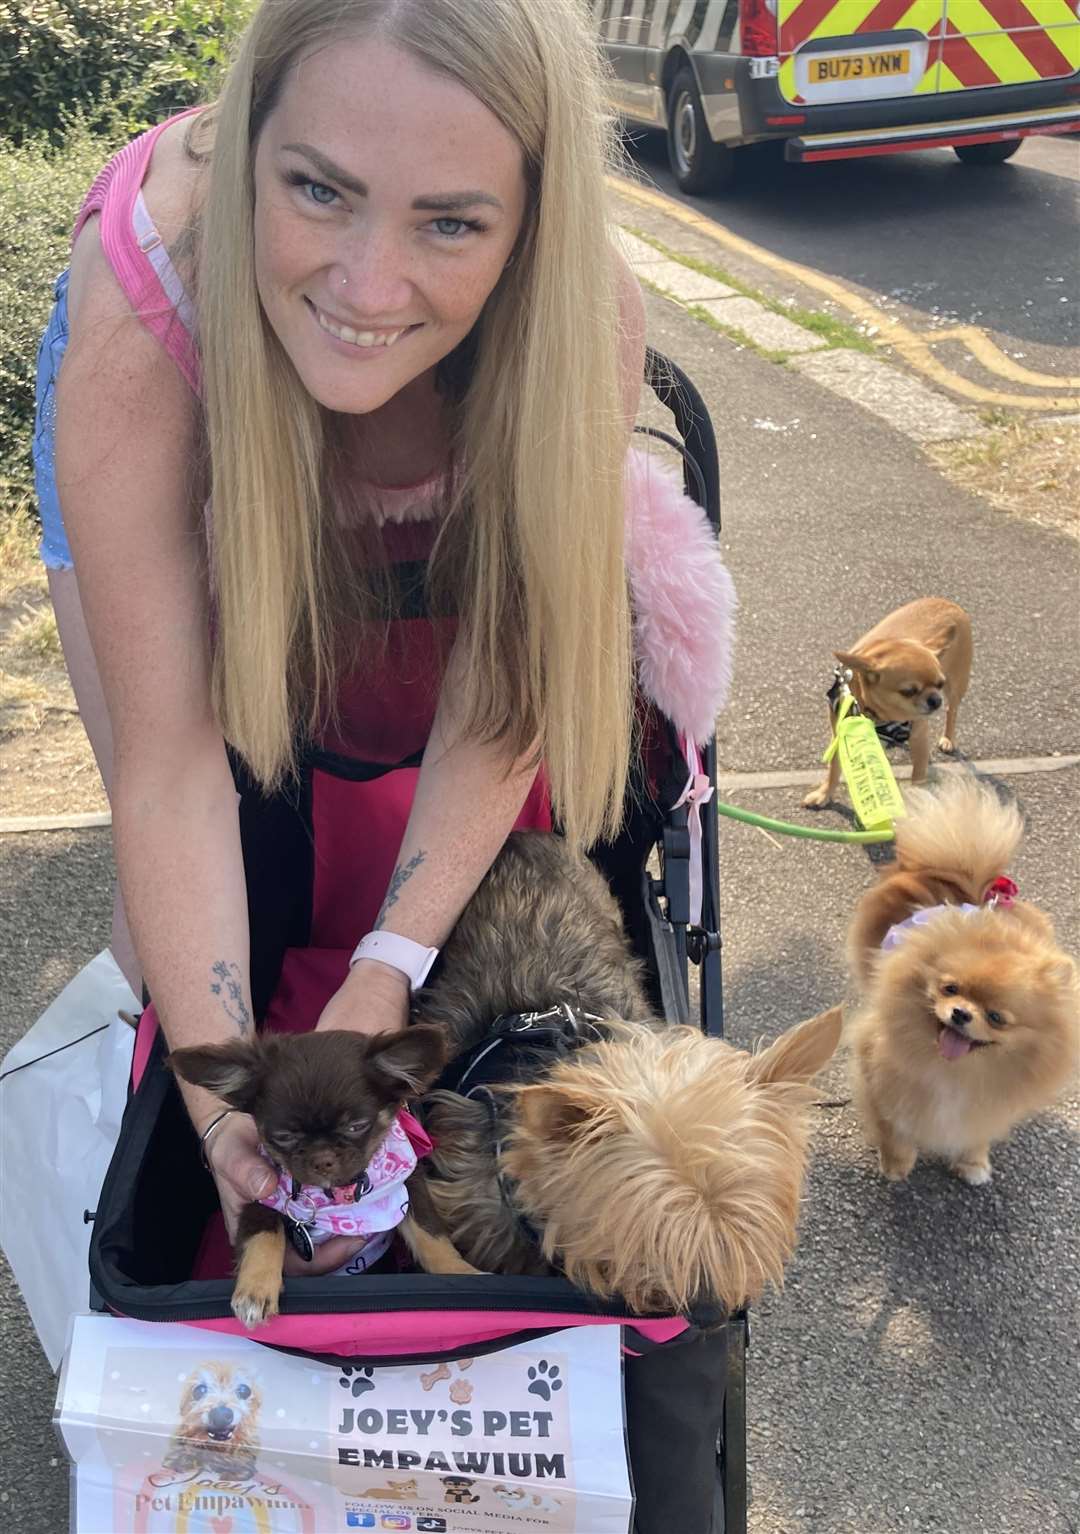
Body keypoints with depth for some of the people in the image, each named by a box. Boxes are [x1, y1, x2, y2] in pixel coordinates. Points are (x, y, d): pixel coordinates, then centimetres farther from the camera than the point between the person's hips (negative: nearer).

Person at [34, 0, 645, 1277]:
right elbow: (169, 762, -37)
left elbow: (500, 689, -29)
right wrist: (224, 1104, -41)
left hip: (433, 458, 2)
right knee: (182, 894, -5)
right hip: (164, 433, -2)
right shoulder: (141, 326, -43)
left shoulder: (584, 317, -38)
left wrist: (386, 975, -35)